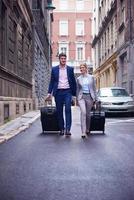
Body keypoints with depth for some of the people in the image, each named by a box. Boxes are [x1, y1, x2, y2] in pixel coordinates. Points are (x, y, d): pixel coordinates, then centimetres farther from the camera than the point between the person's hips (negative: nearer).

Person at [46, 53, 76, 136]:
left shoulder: (70, 69, 7)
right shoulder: (54, 69, 8)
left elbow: (73, 81, 9)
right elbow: (52, 81, 9)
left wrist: (75, 93, 5)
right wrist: (49, 93, -1)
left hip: (67, 92, -1)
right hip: (58, 92, 1)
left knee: (68, 109, -12)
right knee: (59, 111, 5)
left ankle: (68, 129, -13)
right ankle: (62, 129, 14)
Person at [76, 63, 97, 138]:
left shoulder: (91, 77, 5)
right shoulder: (78, 79, 8)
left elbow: (94, 88, 7)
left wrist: (95, 99, 3)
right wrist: (77, 99, 12)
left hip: (89, 96, 0)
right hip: (81, 96, 0)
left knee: (88, 114, 8)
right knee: (83, 112, -19)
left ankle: (87, 129, 31)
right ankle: (83, 132, -21)